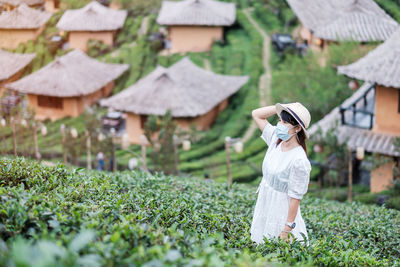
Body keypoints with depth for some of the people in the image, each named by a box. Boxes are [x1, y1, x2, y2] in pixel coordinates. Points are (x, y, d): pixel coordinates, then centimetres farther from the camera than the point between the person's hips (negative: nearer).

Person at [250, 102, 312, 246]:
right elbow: (256, 114, 6)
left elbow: (295, 197, -22)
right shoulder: (276, 138, -4)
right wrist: (282, 107, -6)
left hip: (281, 211, -7)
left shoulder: (299, 160, -25)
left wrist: (287, 228, -20)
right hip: (264, 204, 7)